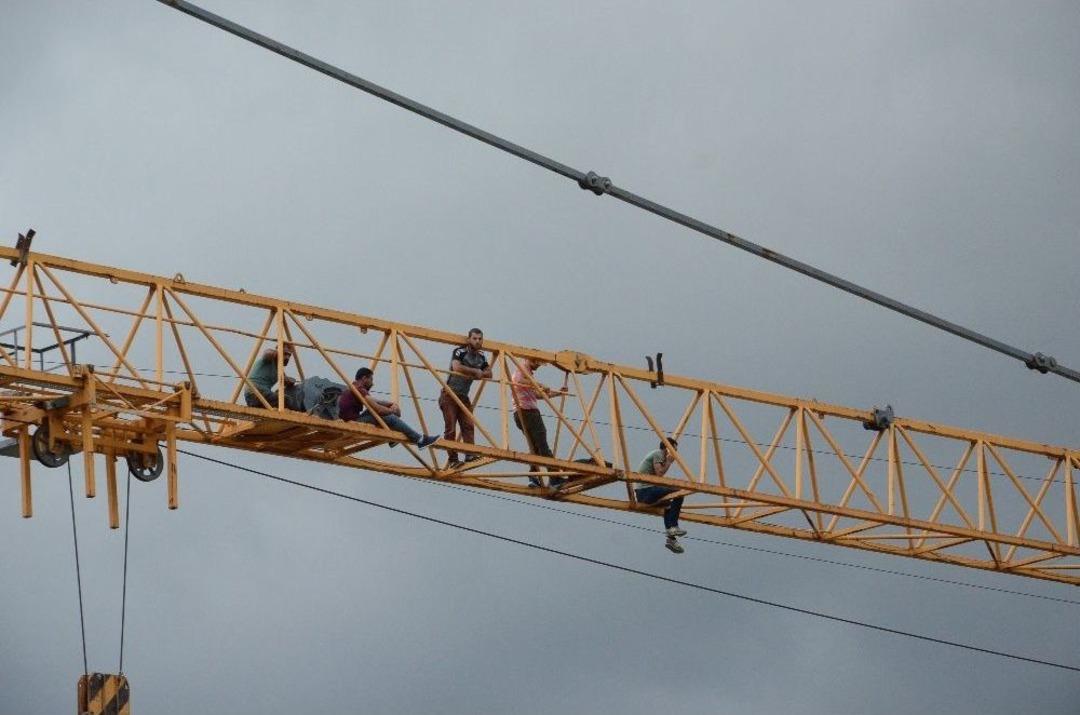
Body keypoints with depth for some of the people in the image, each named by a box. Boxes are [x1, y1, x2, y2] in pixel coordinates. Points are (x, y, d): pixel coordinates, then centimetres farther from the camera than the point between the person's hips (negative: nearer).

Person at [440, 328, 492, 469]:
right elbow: (457, 368, -27)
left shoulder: (481, 357, 11)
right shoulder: (460, 352, -11)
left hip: (463, 397, 6)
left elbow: (489, 373, 13)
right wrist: (475, 371, -15)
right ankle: (452, 459, -12)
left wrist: (479, 374, -9)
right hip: (449, 394, -6)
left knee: (468, 425, -12)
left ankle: (470, 455, -22)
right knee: (450, 428, -10)